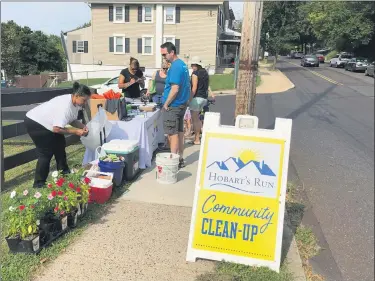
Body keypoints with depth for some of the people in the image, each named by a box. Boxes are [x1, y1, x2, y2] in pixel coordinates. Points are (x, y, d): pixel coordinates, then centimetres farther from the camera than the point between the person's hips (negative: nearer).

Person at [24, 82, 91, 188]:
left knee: (59, 145, 14)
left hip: (46, 123, 10)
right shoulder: (65, 106, -35)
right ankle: (39, 183, 3)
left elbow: (72, 120, 4)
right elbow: (57, 128, -34)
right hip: (34, 123, -10)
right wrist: (76, 131, -28)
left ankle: (64, 173, 28)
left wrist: (83, 127, -13)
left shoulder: (75, 103, -7)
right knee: (46, 153, -7)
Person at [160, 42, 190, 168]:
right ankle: (180, 159, 22)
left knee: (173, 134, -3)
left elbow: (175, 89, -24)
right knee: (179, 132, 14)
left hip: (173, 106, -10)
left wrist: (166, 104, -15)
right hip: (182, 104, 10)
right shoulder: (183, 64, 12)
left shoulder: (175, 67, -18)